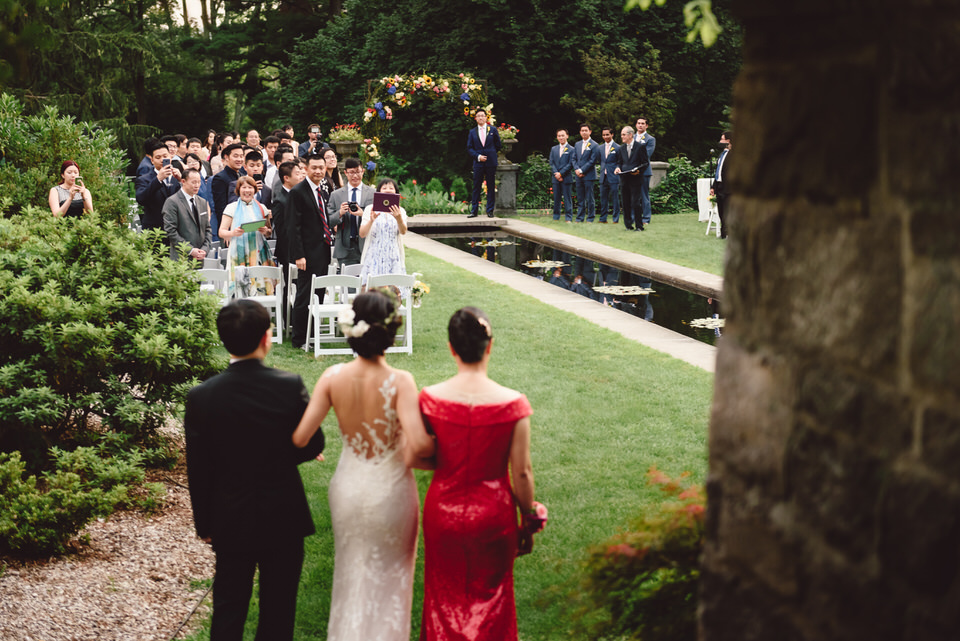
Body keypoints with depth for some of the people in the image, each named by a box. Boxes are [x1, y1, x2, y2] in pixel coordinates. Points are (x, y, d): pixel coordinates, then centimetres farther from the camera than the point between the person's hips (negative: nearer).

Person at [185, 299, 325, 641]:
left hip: (230, 522, 1)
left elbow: (198, 470, -6)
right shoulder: (291, 386, -15)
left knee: (228, 611, 13)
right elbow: (314, 445, -3)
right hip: (284, 520, -1)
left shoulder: (201, 397, -12)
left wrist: (204, 524, 6)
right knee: (278, 612, 13)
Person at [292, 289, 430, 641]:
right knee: (389, 578, 19)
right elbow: (419, 442, -33)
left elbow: (300, 437, -15)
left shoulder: (333, 377, -14)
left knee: (350, 574, 24)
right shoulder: (399, 382, -23)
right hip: (390, 491, -3)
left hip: (347, 490, 3)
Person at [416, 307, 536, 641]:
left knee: (444, 598, 22)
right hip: (493, 514, -1)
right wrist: (527, 524, 2)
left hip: (444, 512, 1)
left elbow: (414, 458, -7)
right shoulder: (512, 404, -19)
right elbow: (521, 473, -12)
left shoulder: (431, 399, -16)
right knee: (488, 600, 21)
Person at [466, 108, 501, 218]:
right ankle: (474, 211, 3)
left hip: (491, 163, 0)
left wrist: (490, 154, 7)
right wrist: (478, 156, -8)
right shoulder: (472, 132, 9)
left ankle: (490, 211, 6)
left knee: (491, 187, 1)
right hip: (478, 163, 0)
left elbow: (498, 145, 13)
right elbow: (469, 148, 6)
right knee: (476, 187, 0)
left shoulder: (493, 130, 7)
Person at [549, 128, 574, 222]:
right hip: (556, 179, 4)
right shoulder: (553, 149, 14)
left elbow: (570, 164, -7)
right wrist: (556, 174, -6)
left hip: (566, 178, -4)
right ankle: (556, 218, 12)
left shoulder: (571, 149, 0)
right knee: (556, 199, 6)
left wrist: (561, 173, -13)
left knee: (567, 199, -3)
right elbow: (551, 163, 9)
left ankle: (569, 218, 0)